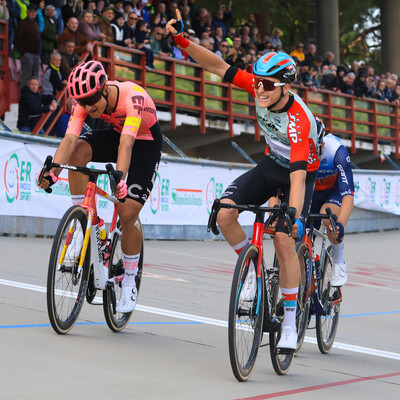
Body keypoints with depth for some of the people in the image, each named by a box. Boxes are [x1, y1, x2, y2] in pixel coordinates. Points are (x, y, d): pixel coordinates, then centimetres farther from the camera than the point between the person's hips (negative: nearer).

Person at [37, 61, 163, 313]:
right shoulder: (85, 101, -22)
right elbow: (69, 139, -33)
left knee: (127, 215, -13)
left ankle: (129, 282, 7)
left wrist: (120, 178, -63)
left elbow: (126, 144, -48)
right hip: (115, 133, 5)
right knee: (78, 152, -28)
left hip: (145, 143, -4)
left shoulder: (133, 98, -36)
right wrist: (52, 172, -50)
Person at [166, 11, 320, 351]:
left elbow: (298, 175, -44)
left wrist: (293, 218, -54)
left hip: (300, 172, -6)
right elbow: (219, 67, -14)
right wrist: (183, 40, -23)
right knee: (224, 213, -17)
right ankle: (251, 268, 6)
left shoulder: (299, 120, -36)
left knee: (284, 241, -19)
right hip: (271, 163, 6)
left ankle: (290, 322, -7)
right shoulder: (261, 89, -19)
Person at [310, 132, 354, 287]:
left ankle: (339, 263, -12)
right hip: (308, 191, 3)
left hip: (334, 191, -3)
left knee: (328, 216, -35)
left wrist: (340, 225, -55)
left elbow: (348, 195, -39)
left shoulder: (336, 151, -35)